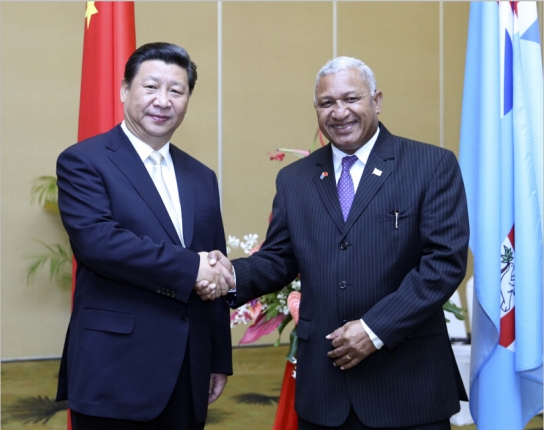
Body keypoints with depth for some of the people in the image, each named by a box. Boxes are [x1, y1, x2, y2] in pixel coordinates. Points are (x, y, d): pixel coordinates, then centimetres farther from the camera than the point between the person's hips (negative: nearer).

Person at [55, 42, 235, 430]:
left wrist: (219, 360, 12)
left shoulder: (202, 178, 13)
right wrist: (189, 267, -20)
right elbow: (96, 240, -21)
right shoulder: (84, 161, -4)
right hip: (115, 373, -5)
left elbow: (215, 272, 13)